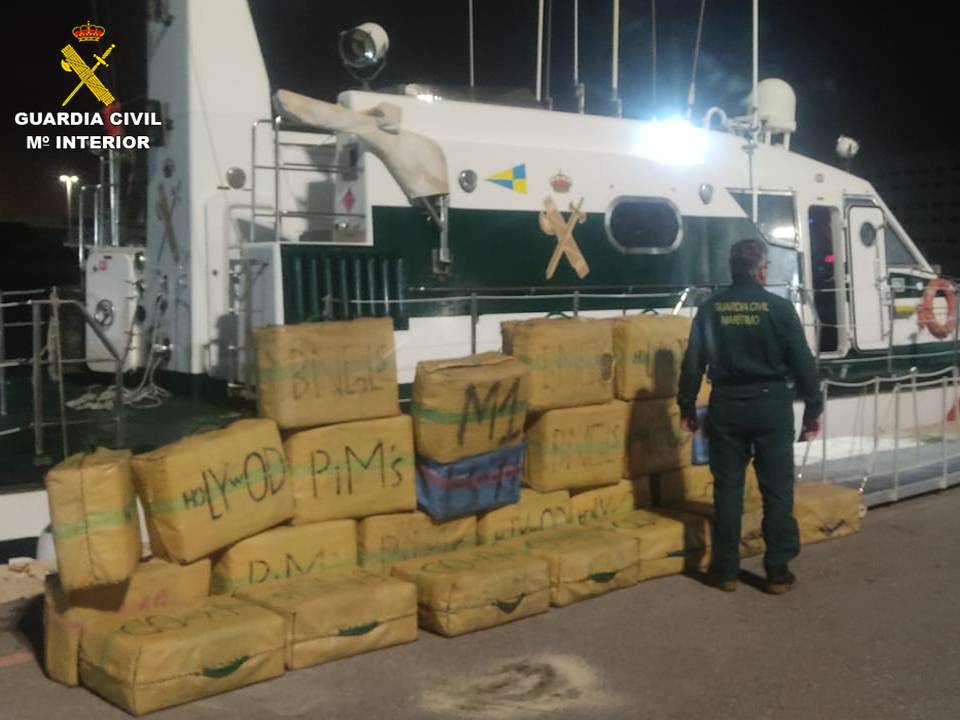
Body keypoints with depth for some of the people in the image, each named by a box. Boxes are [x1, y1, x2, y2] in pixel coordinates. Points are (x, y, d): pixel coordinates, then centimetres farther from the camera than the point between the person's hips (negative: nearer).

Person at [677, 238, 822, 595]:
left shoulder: (710, 309, 1)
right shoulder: (779, 308, -4)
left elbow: (693, 362, 2)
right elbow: (803, 362, -3)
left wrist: (687, 408, 11)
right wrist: (813, 408, 6)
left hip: (726, 406, 2)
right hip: (771, 405, -2)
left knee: (727, 489, 9)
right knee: (777, 490, 6)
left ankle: (726, 570, 14)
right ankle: (778, 571, 10)